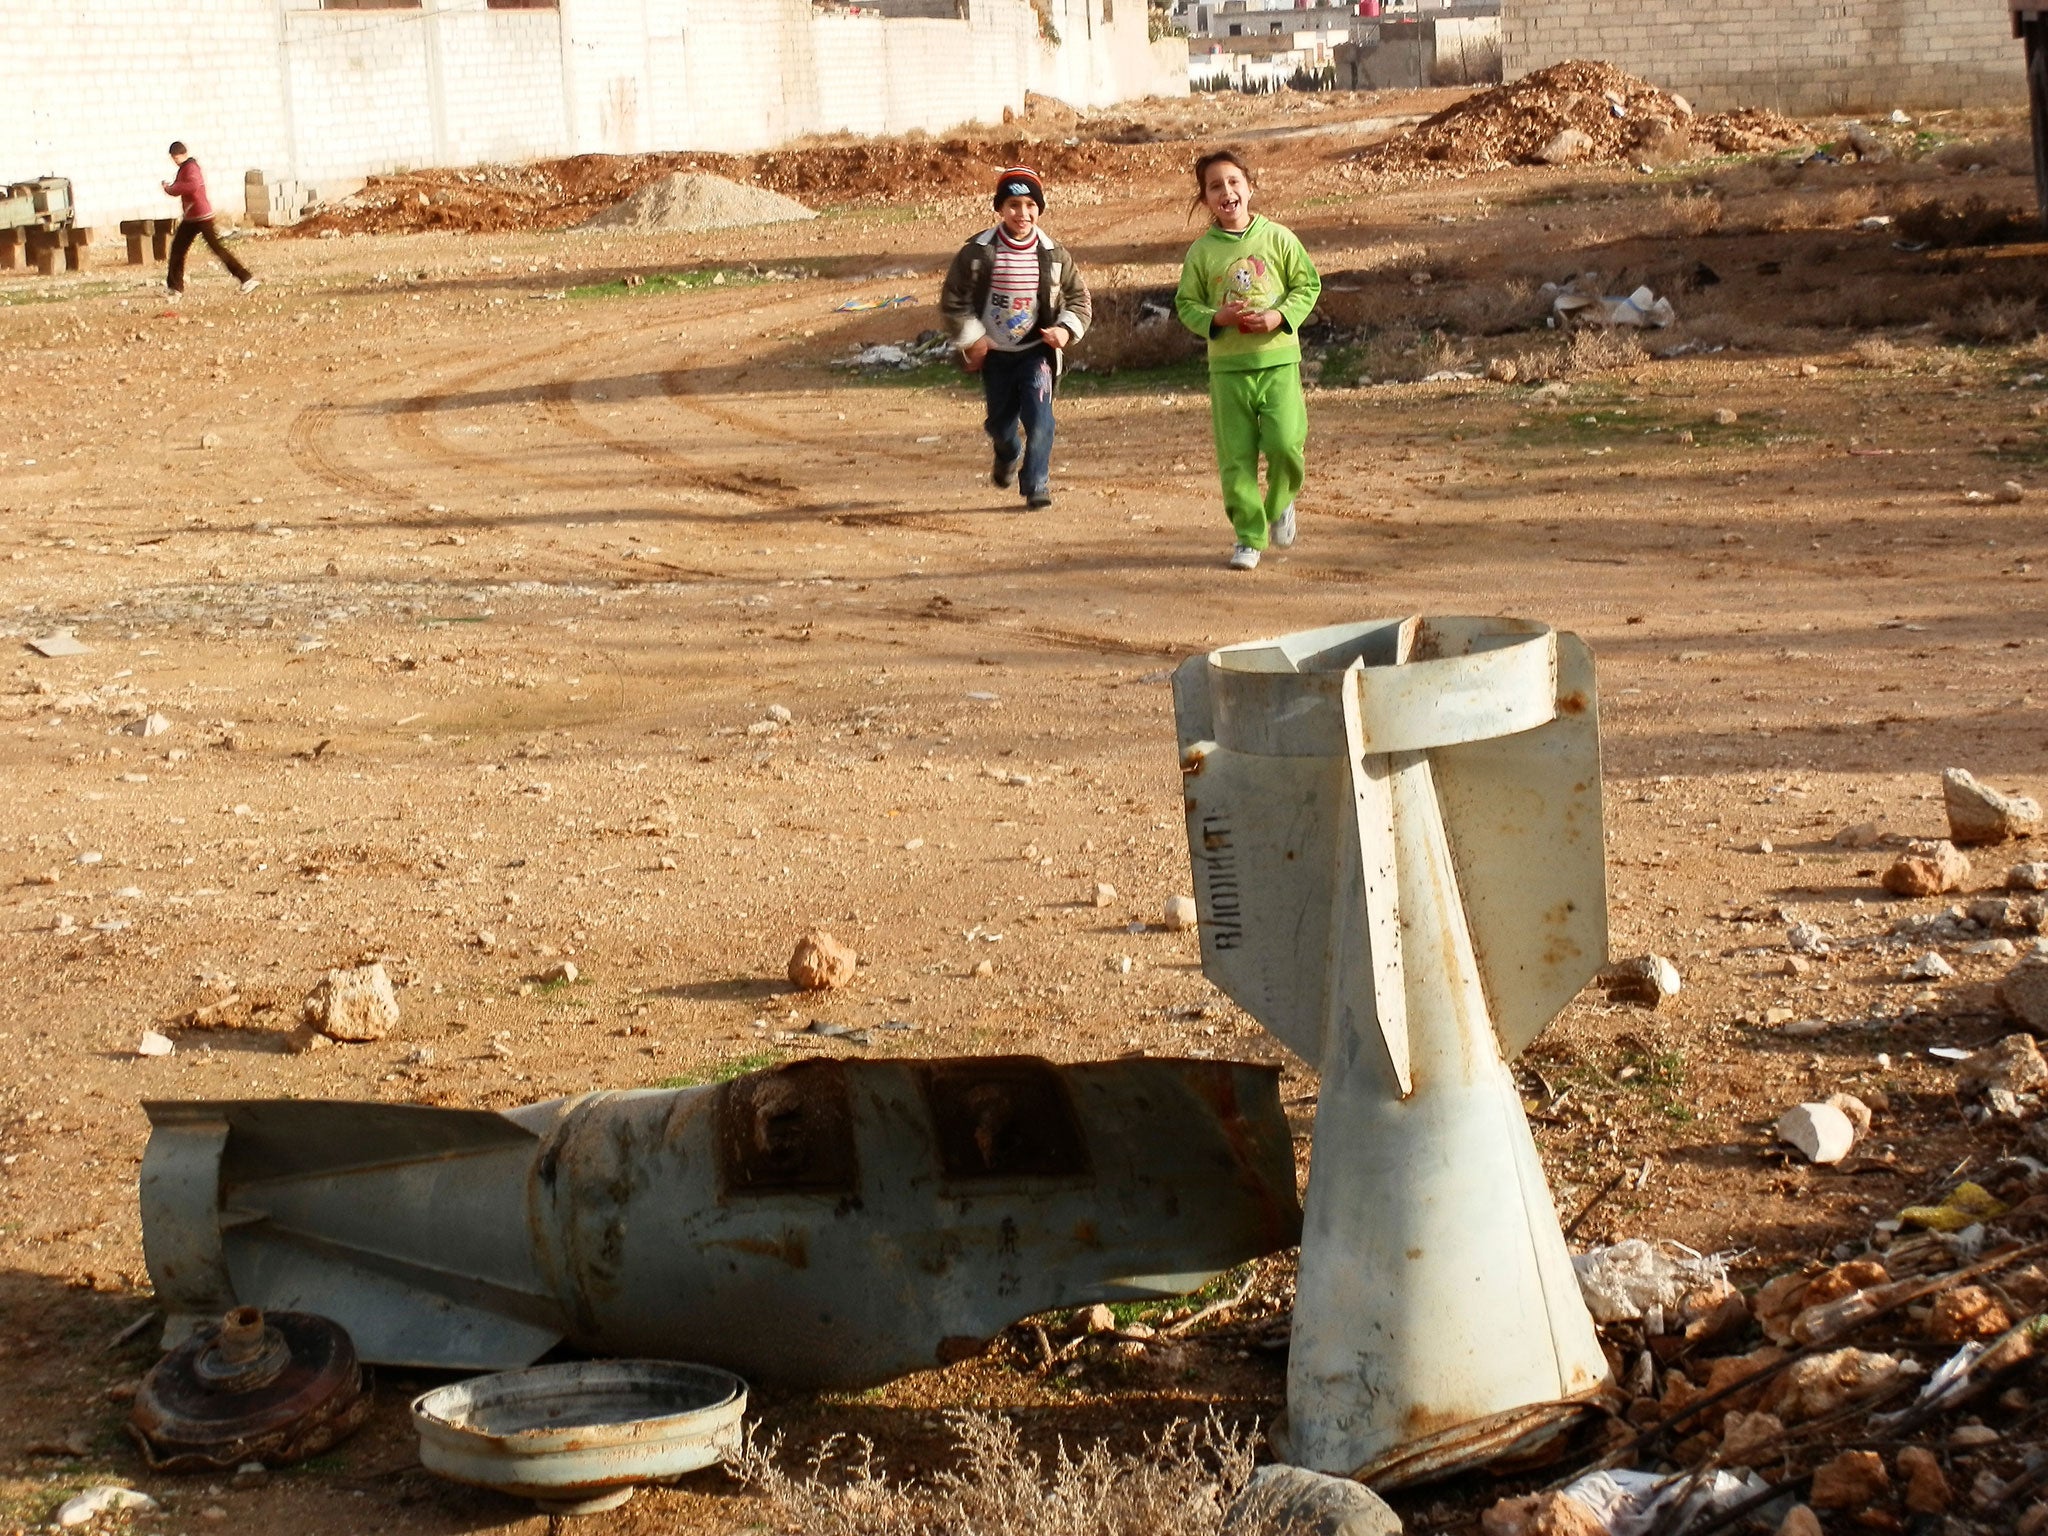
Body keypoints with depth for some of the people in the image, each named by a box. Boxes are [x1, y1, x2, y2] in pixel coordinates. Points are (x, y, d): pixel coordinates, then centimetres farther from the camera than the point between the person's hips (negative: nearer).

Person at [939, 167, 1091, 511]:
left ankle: (1037, 485, -4)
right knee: (1001, 423, 13)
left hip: (1037, 352, -1)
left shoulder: (1055, 255, -4)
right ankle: (1008, 457, 48)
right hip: (995, 353, 1)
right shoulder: (977, 254, -9)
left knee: (1039, 416, -16)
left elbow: (1079, 297, 6)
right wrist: (971, 338, -9)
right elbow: (952, 300, -2)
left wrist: (1066, 329, -11)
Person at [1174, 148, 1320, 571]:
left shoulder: (1278, 238, 1)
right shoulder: (1201, 252, 3)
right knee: (1236, 456, -1)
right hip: (1228, 365, 1)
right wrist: (1217, 318, -13)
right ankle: (1248, 537, 10)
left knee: (1285, 443, -12)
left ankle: (1280, 504, 19)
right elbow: (1186, 304, 7)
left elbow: (1308, 285, 5)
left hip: (1278, 359, -1)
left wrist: (1279, 317, -12)